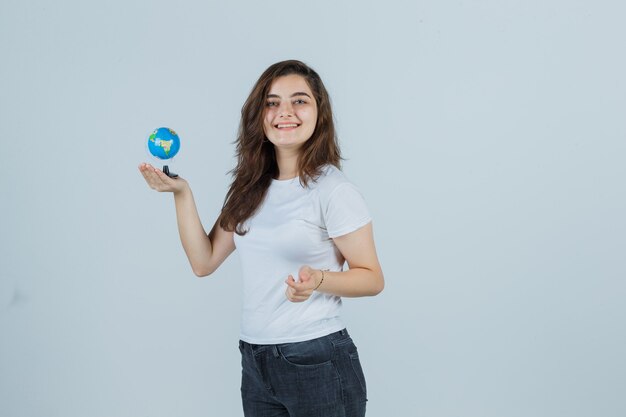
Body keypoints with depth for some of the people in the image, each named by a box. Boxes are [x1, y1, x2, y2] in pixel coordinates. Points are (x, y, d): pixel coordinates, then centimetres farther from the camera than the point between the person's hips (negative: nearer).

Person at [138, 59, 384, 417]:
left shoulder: (333, 189, -11)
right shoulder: (250, 189, 7)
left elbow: (372, 278, -8)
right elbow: (204, 262, 6)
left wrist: (318, 279, -25)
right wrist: (181, 193, -2)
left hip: (317, 362, -5)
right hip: (256, 362, 6)